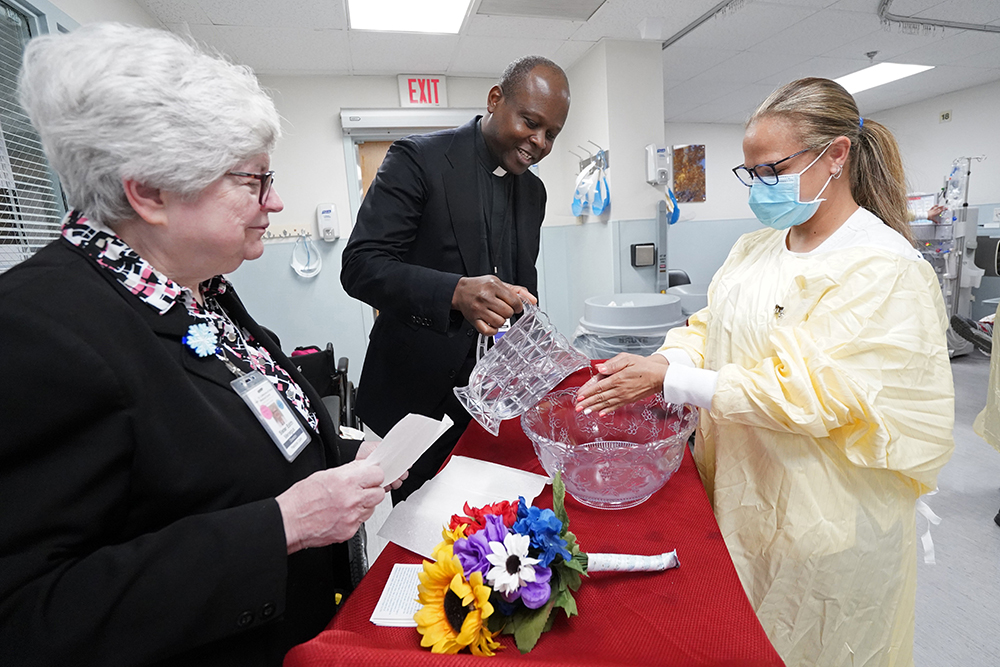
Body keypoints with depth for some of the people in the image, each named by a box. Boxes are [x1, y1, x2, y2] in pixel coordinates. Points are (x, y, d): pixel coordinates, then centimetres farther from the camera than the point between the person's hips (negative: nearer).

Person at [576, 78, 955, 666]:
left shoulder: (888, 269, -18)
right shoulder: (754, 248, 5)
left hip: (822, 519, -6)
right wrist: (649, 366, -17)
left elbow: (811, 395, -25)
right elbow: (707, 328, 2)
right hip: (735, 488, 6)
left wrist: (669, 381, -28)